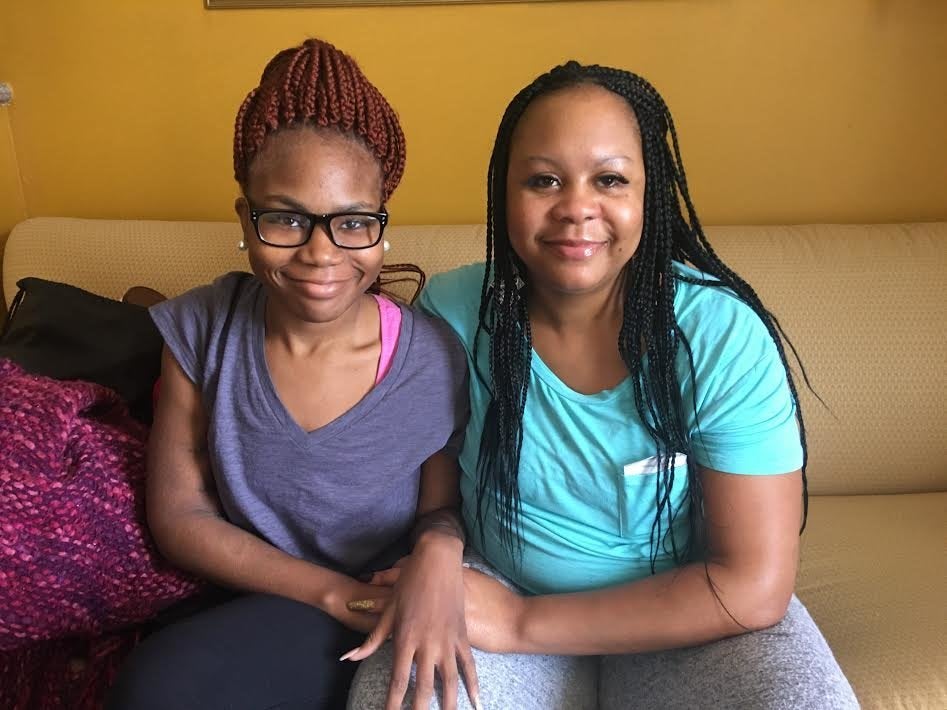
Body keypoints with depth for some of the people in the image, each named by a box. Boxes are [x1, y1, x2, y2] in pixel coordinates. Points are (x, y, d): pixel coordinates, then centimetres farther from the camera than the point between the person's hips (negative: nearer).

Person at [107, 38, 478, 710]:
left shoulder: (434, 360, -17)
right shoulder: (202, 327, -10)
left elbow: (442, 506, -2)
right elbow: (178, 513, -6)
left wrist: (439, 545, -28)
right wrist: (337, 592, -18)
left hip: (375, 627, -3)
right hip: (237, 604, 4)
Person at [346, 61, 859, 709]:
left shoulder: (722, 336, -19)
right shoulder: (451, 314, -13)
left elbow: (756, 585, -19)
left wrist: (521, 624, -21)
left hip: (686, 619, 1)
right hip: (496, 593, 0)